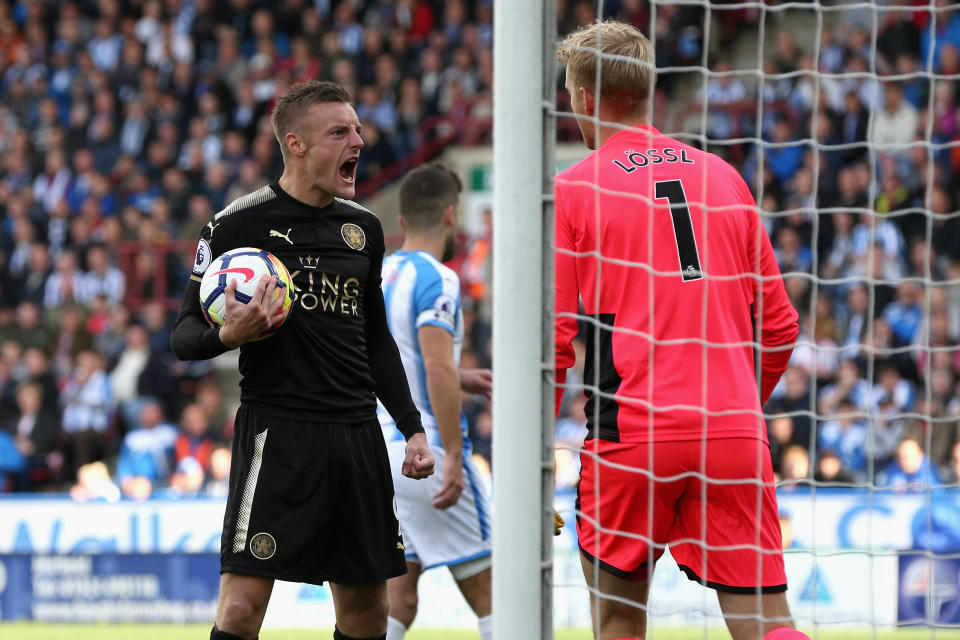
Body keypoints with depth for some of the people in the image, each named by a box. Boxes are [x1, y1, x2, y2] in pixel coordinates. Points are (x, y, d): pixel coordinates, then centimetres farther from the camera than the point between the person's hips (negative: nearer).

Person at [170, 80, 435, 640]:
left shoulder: (364, 228, 15)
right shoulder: (239, 225, -4)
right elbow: (185, 336, -2)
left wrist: (413, 427, 16)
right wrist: (229, 335, -24)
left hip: (358, 434, 6)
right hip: (278, 431, -6)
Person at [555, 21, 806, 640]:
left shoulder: (571, 189, 2)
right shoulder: (724, 177, 13)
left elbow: (553, 339, -2)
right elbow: (780, 324, 16)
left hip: (631, 431, -3)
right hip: (736, 438, 3)